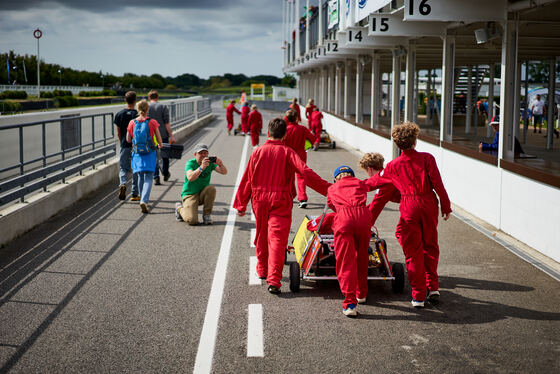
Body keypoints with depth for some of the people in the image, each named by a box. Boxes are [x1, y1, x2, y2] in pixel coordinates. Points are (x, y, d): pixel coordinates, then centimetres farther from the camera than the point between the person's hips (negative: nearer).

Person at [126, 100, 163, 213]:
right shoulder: (152, 122, -7)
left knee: (140, 177, 18)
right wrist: (159, 145, 22)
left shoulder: (132, 123, -1)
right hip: (150, 153, -3)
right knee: (148, 178, -4)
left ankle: (143, 200, 28)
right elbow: (159, 139, 0)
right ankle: (144, 201, -22)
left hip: (137, 153, 3)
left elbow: (128, 139, 6)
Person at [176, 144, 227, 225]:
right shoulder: (190, 163, -15)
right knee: (192, 220, -23)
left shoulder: (210, 162, -3)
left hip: (203, 194, 4)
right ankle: (180, 208, 12)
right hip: (189, 195, -4)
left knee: (211, 189, -29)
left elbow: (224, 172, -13)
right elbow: (190, 178, -34)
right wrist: (201, 167, -47)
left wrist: (221, 164, -35)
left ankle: (206, 215, -8)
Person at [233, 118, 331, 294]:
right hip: (280, 200, -3)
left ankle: (262, 270, 38)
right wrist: (326, 188, -13)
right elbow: (306, 172, -16)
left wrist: (241, 205, 13)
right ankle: (273, 280, -18)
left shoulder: (258, 152, 4)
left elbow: (247, 179, 6)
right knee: (277, 239, -7)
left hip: (259, 200, 3)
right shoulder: (287, 152, -4)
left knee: (262, 236, 21)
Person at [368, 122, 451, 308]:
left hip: (409, 207, -1)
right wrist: (445, 206, 4)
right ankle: (432, 287, 19)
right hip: (429, 204, 1)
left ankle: (418, 296, 5)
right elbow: (437, 184, -5)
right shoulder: (427, 158, -2)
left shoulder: (394, 165, 1)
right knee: (430, 246, 18)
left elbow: (376, 181, 16)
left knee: (413, 251, 4)